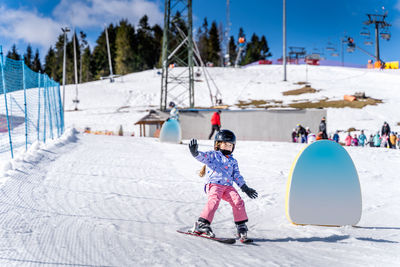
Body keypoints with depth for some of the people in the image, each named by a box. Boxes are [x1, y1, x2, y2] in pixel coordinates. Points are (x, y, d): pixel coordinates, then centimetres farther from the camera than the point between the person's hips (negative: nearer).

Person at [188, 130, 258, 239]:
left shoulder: (233, 161, 25)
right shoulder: (213, 155, 9)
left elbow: (237, 176, 26)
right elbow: (202, 156, -9)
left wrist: (245, 188, 20)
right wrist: (195, 152, -31)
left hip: (228, 186, 5)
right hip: (214, 184, -5)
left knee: (238, 201, -15)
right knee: (214, 201, -29)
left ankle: (241, 225, -3)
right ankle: (201, 224, -27)